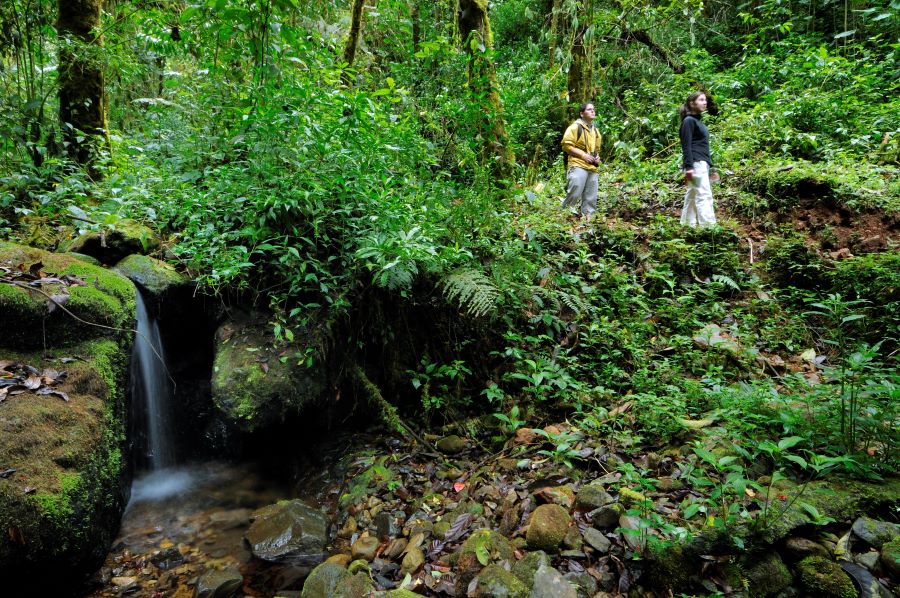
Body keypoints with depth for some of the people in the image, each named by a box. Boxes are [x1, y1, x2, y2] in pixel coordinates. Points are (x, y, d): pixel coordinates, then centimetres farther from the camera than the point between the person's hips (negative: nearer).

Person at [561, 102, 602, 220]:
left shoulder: (595, 130, 24)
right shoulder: (575, 127, -1)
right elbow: (566, 145, -8)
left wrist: (597, 157, 13)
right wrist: (583, 155, -14)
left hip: (592, 168, 7)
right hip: (578, 166, -7)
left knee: (591, 197, 4)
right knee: (574, 194, -16)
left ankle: (588, 217, 10)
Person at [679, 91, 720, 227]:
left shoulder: (699, 121, 23)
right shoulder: (689, 121, -3)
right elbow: (686, 146, -12)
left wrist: (711, 167, 24)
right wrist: (689, 167, -21)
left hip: (703, 164, 9)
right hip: (696, 163, -9)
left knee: (692, 197, 8)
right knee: (704, 195, -16)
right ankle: (708, 227, -21)